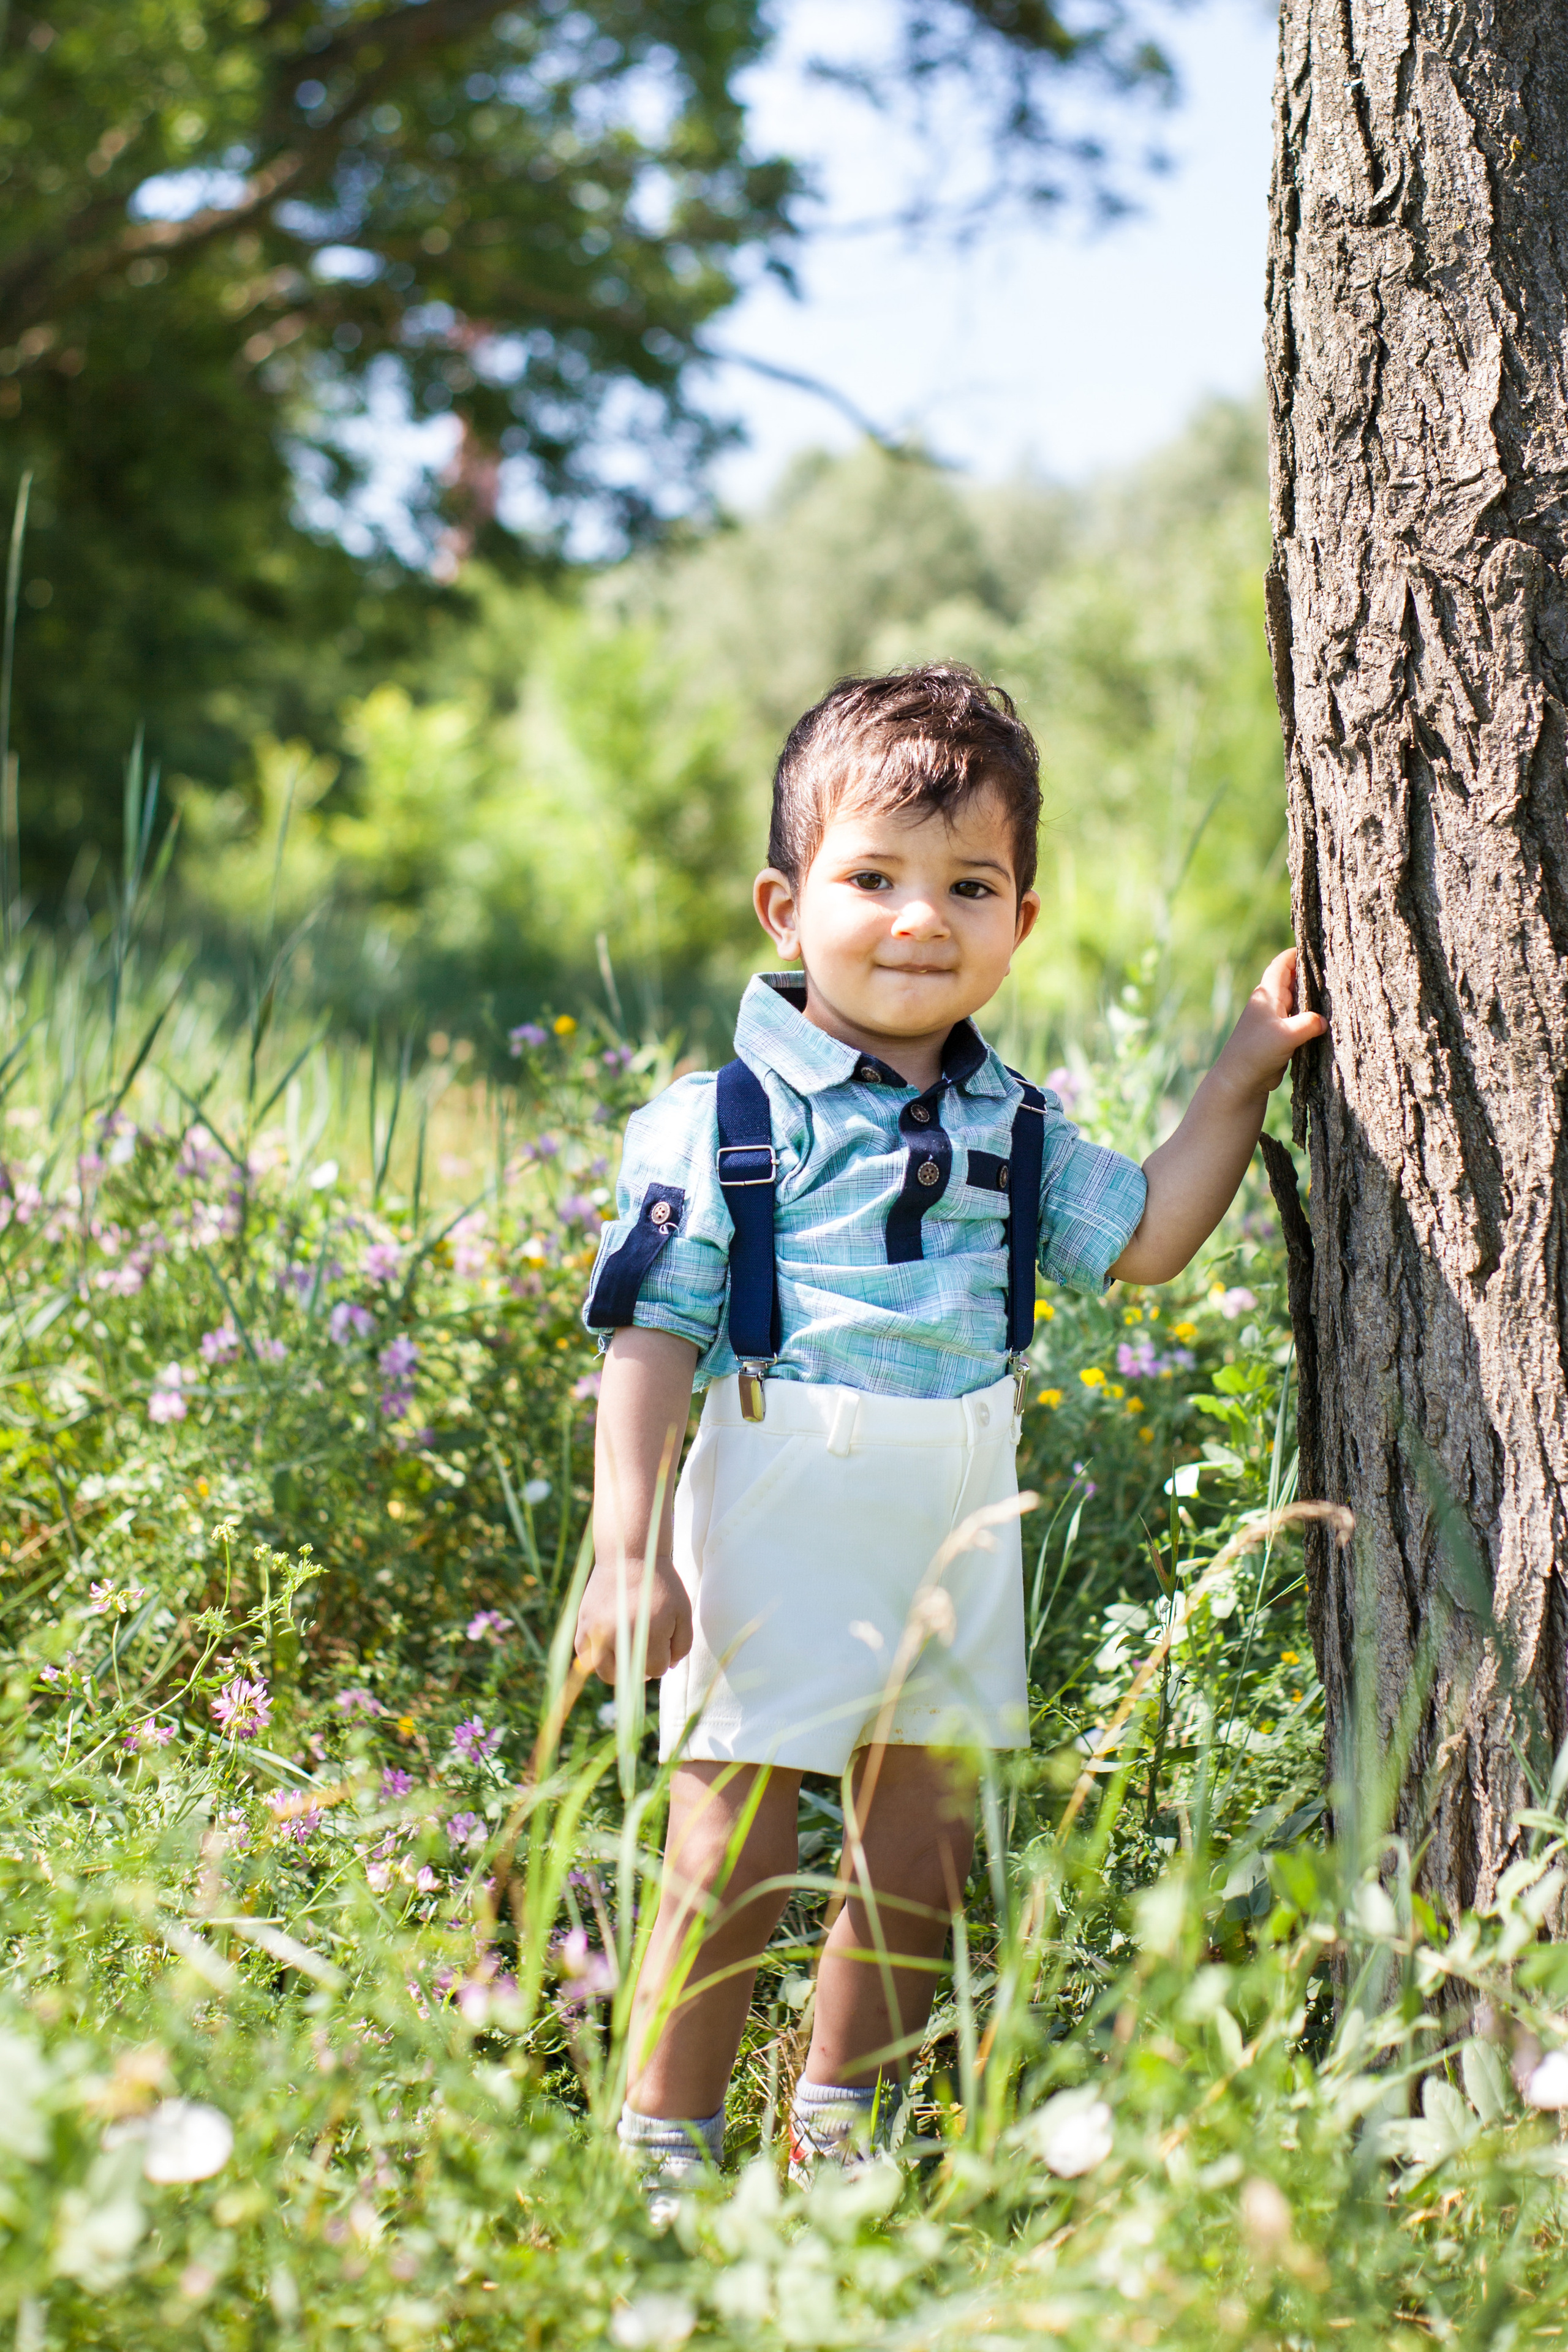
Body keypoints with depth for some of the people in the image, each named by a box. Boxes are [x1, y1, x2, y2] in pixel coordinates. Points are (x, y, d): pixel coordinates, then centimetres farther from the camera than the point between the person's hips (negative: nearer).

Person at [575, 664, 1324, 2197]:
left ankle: (837, 2140, 29)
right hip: (779, 1529, -6)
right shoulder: (725, 1122, -9)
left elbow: (1145, 1238, 16)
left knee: (920, 1861, 13)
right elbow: (655, 1335, -11)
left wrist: (1240, 1078, 9)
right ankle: (663, 2155, 12)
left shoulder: (1012, 1127, 9)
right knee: (732, 1868, -2)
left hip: (957, 1533, 6)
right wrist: (632, 1552, -16)